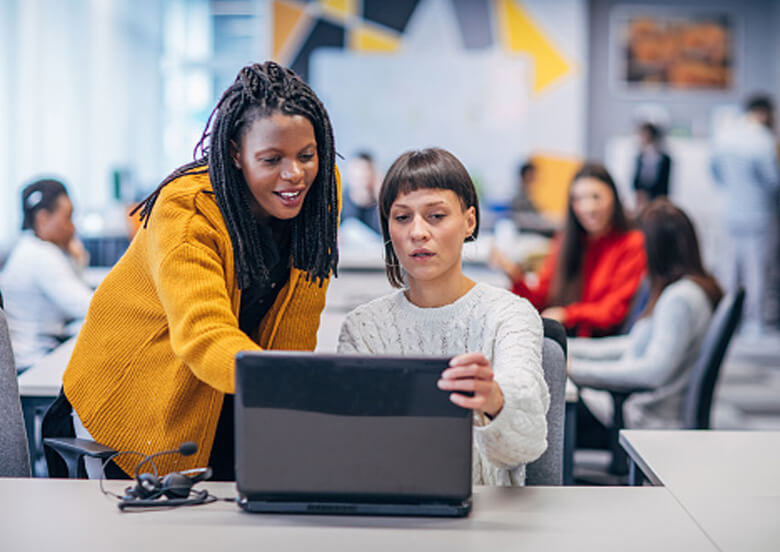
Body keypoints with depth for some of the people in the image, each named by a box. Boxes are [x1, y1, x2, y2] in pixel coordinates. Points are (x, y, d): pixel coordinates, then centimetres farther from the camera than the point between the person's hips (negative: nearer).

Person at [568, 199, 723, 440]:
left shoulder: (681, 298, -20)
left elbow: (653, 372, -27)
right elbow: (639, 344, 19)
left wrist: (577, 369, -22)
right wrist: (569, 349, 16)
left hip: (647, 421, -10)